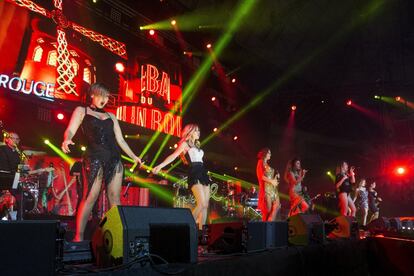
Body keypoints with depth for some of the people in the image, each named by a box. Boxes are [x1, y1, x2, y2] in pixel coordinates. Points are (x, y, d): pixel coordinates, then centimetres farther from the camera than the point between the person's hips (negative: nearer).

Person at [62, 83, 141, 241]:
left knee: (115, 197, 0)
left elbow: (120, 140, 23)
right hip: (94, 158, -4)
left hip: (114, 158, 5)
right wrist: (67, 140, -25)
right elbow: (70, 130, -3)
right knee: (90, 197, -11)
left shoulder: (111, 116, 23)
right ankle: (78, 237, -6)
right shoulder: (82, 111, 12)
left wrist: (133, 156, 19)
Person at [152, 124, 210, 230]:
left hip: (203, 174, 8)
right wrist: (160, 166, -22)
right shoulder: (185, 144, 4)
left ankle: (201, 230, 3)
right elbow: (173, 156, -8)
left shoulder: (197, 145, 24)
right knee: (201, 204, -20)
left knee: (205, 205, 0)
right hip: (194, 174, -7)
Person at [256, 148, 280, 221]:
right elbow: (261, 176, -12)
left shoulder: (267, 164, 23)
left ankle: (270, 222, 2)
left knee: (277, 205, -1)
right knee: (268, 208, -9)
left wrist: (276, 177, 7)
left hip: (273, 188, 9)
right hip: (266, 187, -8)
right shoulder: (260, 163, -2)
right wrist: (272, 181, -11)